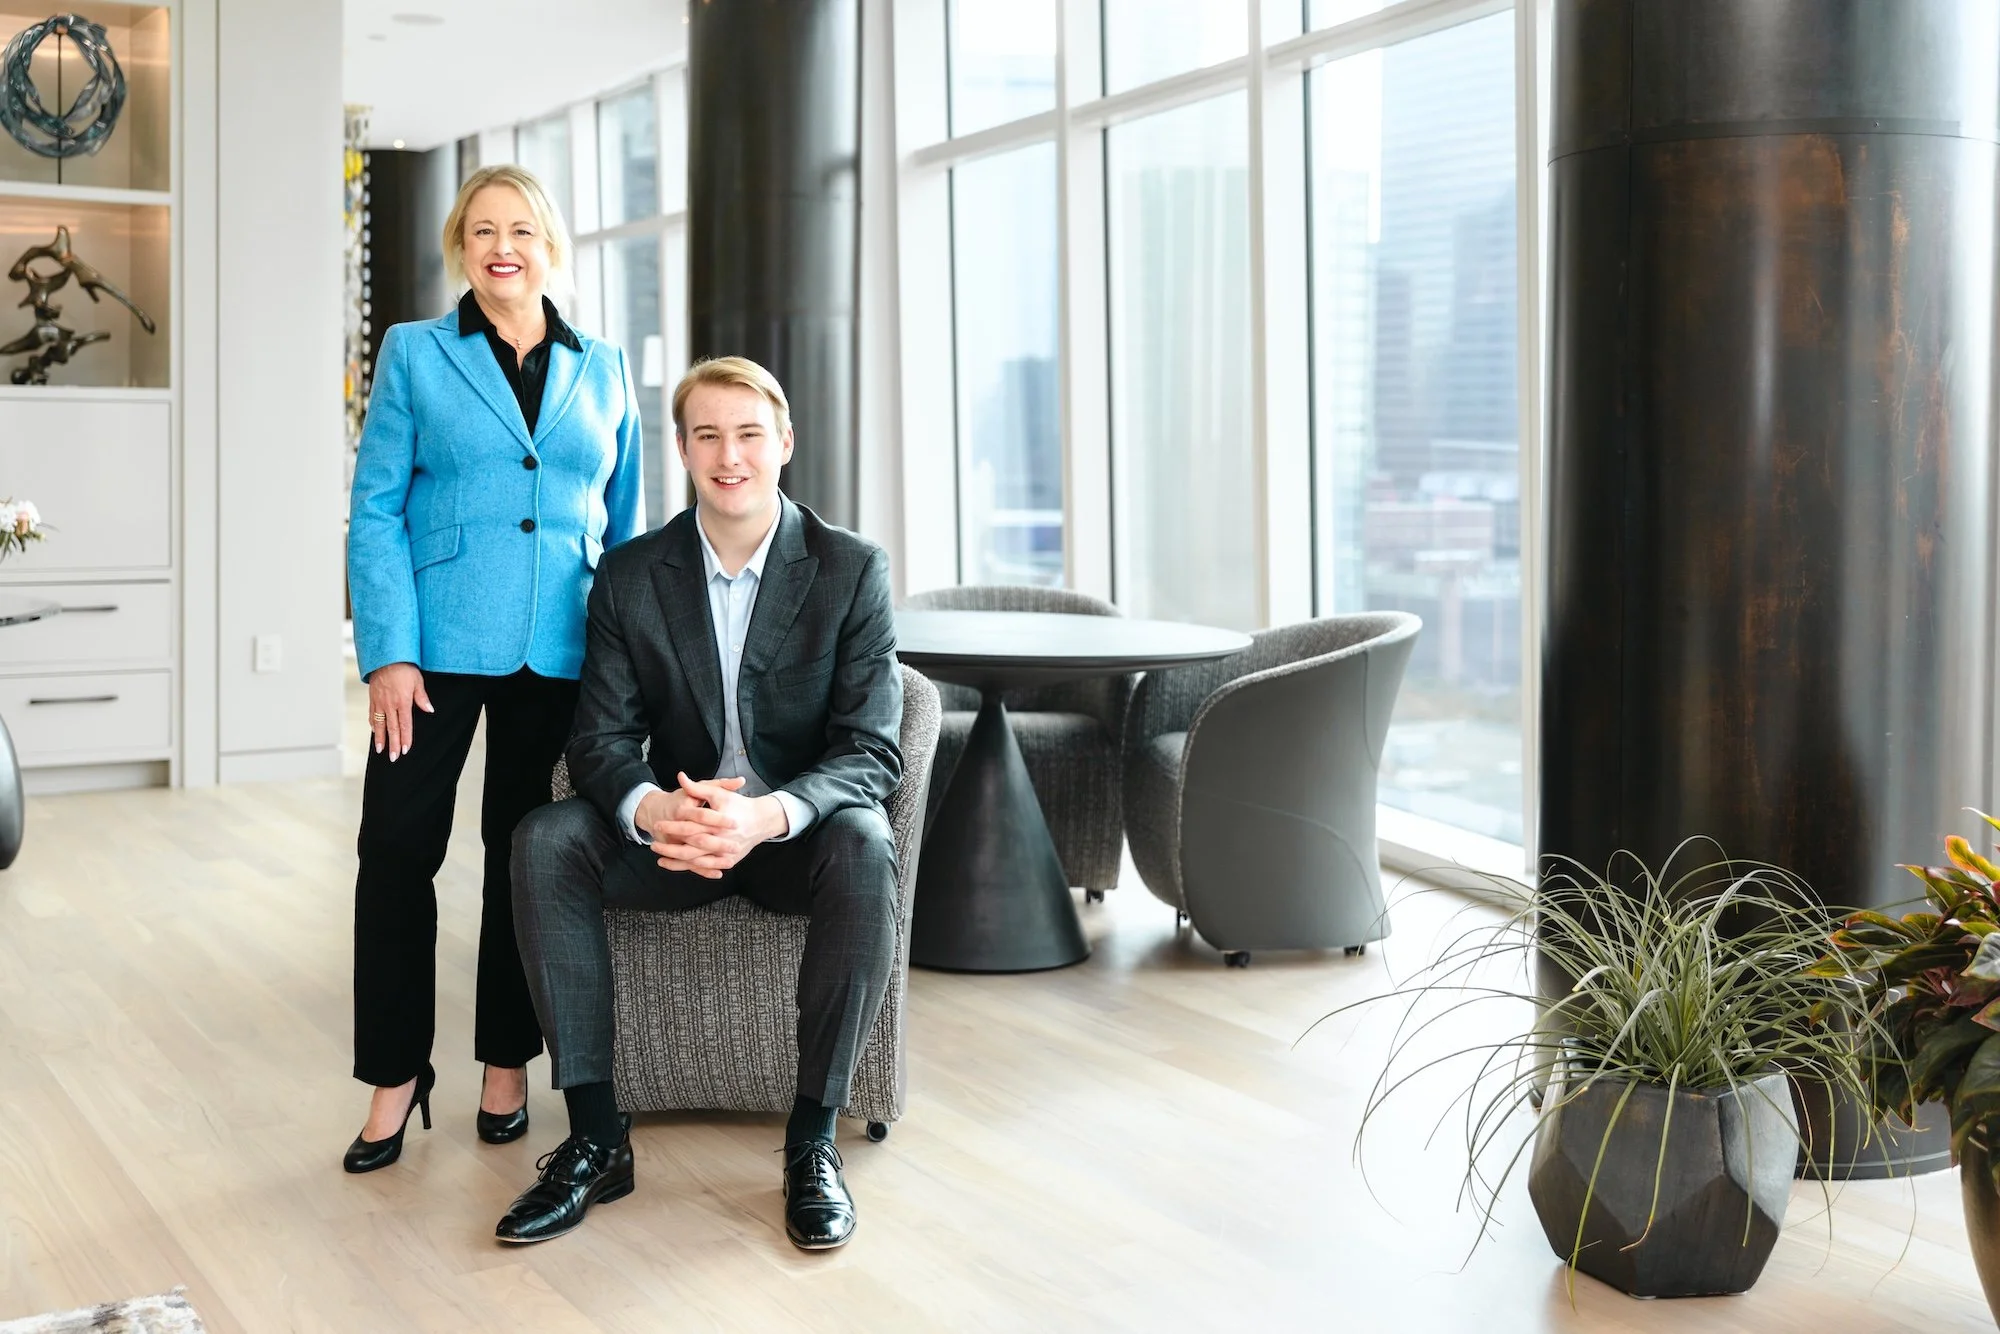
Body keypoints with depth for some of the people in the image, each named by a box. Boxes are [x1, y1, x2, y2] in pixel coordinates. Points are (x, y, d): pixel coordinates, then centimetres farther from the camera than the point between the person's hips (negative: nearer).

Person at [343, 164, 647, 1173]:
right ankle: (395, 1073, 12)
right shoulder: (415, 354, 5)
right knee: (398, 850, -2)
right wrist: (389, 653, -10)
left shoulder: (604, 372, 11)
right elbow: (376, 511, 0)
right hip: (437, 643, -1)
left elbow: (626, 523, 15)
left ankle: (507, 1061, 22)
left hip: (558, 652, 2)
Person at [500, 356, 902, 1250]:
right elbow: (601, 739, -5)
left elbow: (871, 750, -14)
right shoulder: (630, 576, 0)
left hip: (799, 831, -2)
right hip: (675, 829, 3)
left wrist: (770, 814, -35)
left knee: (864, 848, -36)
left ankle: (813, 1138, -23)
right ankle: (596, 1135, -19)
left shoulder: (853, 569, -8)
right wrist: (651, 809, -31)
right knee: (544, 842, -25)